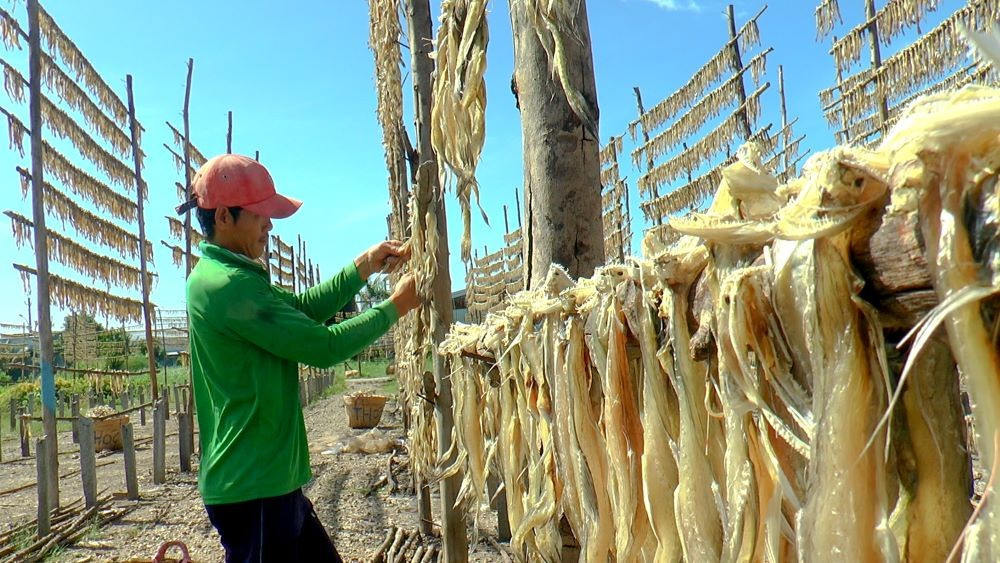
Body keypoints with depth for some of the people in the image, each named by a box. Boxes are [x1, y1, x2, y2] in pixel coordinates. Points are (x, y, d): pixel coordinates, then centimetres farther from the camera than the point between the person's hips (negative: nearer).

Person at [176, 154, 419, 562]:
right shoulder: (229, 286, -22)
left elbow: (303, 308, 13)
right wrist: (395, 307, -10)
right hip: (253, 487, -10)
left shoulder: (221, 275, 11)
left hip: (268, 479, 10)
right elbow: (324, 346, -21)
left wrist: (364, 267, 5)